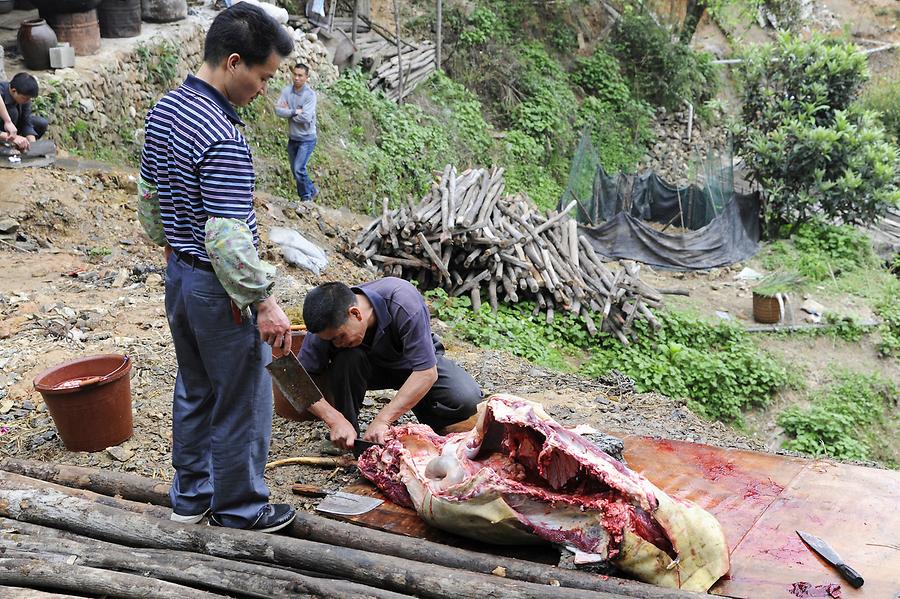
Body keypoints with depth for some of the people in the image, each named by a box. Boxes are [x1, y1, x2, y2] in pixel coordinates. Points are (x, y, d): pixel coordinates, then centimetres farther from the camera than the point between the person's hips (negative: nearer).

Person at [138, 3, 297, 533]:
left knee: (195, 391, 22)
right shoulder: (223, 141, -27)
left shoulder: (163, 111, 2)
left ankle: (192, 495, 36)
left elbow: (149, 197, 13)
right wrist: (264, 301, -21)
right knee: (242, 404, 8)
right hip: (219, 290, -9)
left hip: (179, 275, 9)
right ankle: (239, 508, 23)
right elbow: (228, 240, -29)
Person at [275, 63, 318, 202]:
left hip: (306, 138, -6)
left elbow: (306, 118, -26)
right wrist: (295, 111, -22)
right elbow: (278, 110, -13)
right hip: (292, 137, 6)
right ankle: (311, 190, 33)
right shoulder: (287, 90, -4)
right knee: (295, 170, 14)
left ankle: (307, 195, 10)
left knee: (299, 169, -13)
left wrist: (287, 111, -14)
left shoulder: (310, 95, -17)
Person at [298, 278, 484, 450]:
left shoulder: (404, 304, -37)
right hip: (370, 367, 2)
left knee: (468, 399, -28)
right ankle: (346, 441, -13)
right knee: (346, 359, -34)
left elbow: (427, 373, -37)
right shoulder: (327, 325, -28)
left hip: (414, 362, -1)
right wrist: (335, 420, -39)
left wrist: (382, 420, -40)